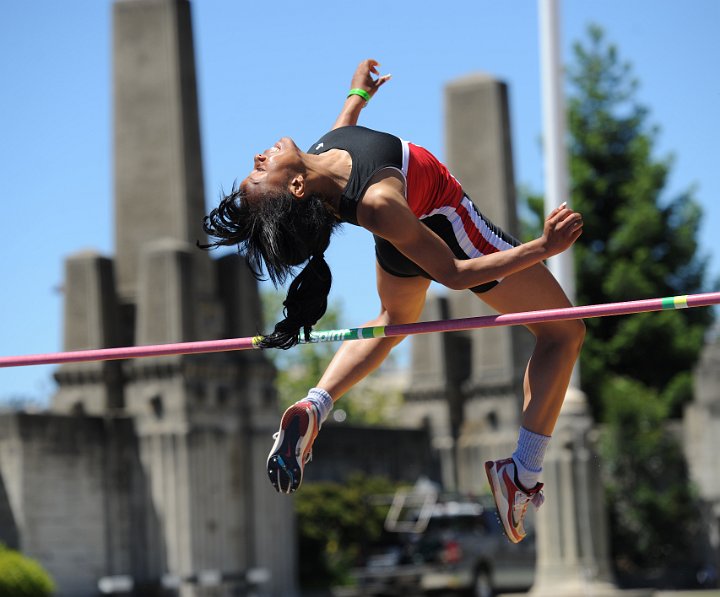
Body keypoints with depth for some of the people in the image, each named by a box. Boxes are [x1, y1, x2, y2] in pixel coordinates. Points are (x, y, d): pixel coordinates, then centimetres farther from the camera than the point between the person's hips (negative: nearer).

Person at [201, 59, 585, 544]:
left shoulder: (319, 154, -24)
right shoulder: (376, 204, -43)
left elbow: (343, 127, 4)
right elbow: (454, 274, -33)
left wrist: (358, 93, 20)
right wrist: (544, 248, -35)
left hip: (407, 235, 7)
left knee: (393, 321, 39)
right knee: (563, 334, 10)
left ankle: (314, 407, 20)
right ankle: (523, 475, 3)